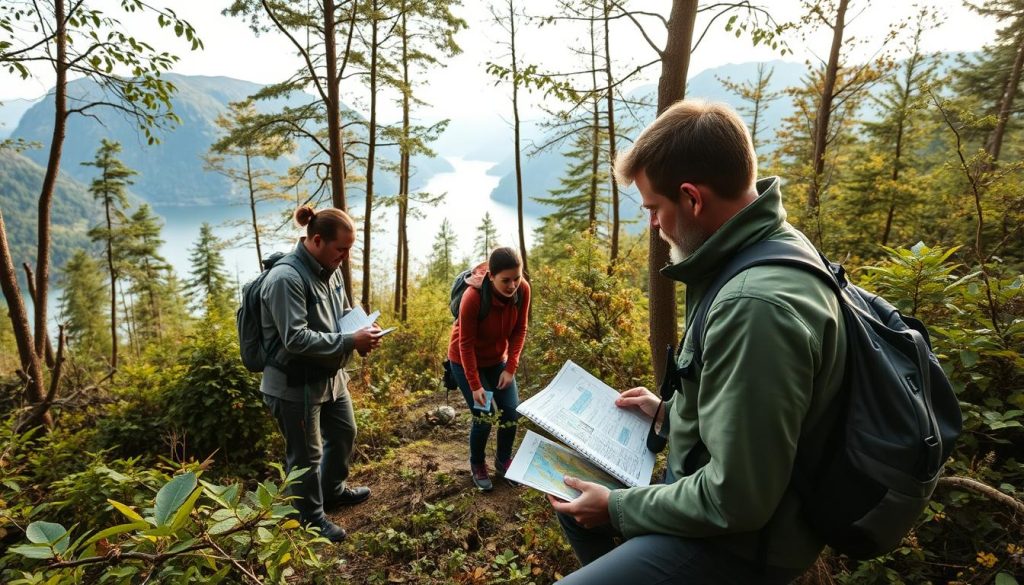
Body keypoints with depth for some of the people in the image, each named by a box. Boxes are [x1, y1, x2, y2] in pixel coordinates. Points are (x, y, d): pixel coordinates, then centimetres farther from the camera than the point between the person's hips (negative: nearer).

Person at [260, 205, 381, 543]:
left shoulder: (330, 270, 1)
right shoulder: (286, 278, -26)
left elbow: (343, 311, 15)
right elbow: (295, 339, -30)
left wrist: (361, 331, -7)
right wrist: (350, 341, -29)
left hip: (330, 376, 9)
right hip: (295, 385, -9)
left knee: (344, 433, 24)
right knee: (306, 455, 9)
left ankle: (333, 491, 48)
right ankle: (311, 518, 31)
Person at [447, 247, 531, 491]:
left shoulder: (523, 290, -21)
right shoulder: (473, 297, -33)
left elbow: (519, 330, -8)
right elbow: (466, 343, -23)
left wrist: (511, 368, -13)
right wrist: (475, 385, -20)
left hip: (497, 358, 5)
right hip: (466, 361, -4)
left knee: (512, 413, 3)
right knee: (483, 418, -5)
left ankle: (503, 460, 29)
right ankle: (477, 465, 24)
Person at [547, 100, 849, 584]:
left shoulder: (756, 305, -33)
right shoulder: (765, 251, 0)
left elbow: (736, 499, -28)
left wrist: (617, 507, -16)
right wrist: (669, 413, 9)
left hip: (742, 540, -9)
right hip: (710, 489, 9)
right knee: (575, 497, 20)